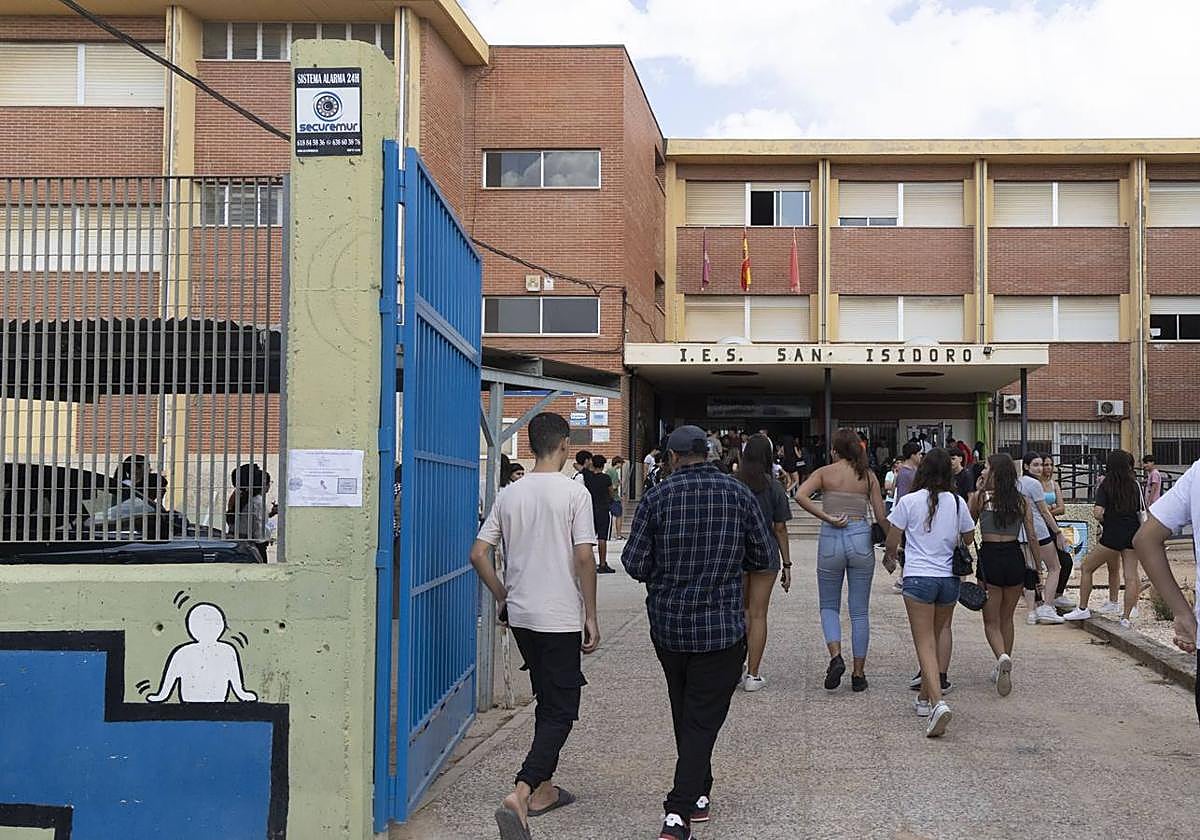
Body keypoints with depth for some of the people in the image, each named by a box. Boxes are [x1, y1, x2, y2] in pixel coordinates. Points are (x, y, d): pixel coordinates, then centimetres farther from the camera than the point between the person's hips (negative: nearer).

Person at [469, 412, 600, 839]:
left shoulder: (510, 494, 4)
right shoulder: (574, 492, -10)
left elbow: (479, 554, 3)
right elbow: (584, 558, -14)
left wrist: (502, 596, 16)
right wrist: (590, 615, -6)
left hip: (521, 615, 6)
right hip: (561, 617, -6)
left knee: (546, 702, 21)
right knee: (561, 711, -1)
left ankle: (542, 789, 27)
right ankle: (520, 794, -17)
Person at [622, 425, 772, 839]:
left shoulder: (657, 497, -6)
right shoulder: (739, 494, -3)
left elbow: (635, 564, -7)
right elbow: (762, 557, 3)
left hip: (668, 625, 1)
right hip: (722, 628, -1)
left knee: (684, 715, 20)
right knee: (703, 719, 1)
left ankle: (699, 794, 33)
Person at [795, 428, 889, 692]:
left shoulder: (825, 472, 0)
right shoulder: (869, 476, 4)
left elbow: (800, 495, -17)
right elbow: (881, 517, 3)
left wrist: (827, 518, -13)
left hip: (831, 539, -1)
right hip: (861, 539, 1)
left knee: (829, 606, 15)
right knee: (860, 611, 9)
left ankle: (835, 656, -7)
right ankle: (858, 673, 11)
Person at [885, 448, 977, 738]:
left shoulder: (909, 501, -6)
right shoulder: (957, 502, 3)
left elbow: (892, 542, -1)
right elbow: (969, 539, 15)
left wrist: (891, 555, 21)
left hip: (919, 577, -4)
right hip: (949, 578, 4)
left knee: (925, 644, -5)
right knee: (935, 639, 18)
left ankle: (937, 702, -23)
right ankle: (925, 698, 28)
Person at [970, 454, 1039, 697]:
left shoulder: (980, 497, -5)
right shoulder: (1022, 501, 3)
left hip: (989, 557, -3)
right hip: (1014, 557, 3)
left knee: (991, 622, 4)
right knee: (1007, 618, 20)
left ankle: (1002, 658, -23)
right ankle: (1003, 668, 25)